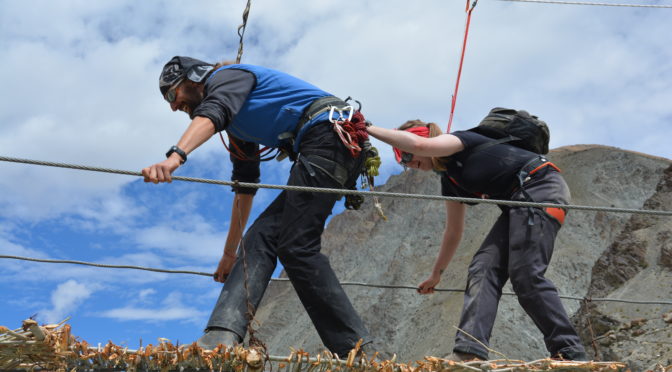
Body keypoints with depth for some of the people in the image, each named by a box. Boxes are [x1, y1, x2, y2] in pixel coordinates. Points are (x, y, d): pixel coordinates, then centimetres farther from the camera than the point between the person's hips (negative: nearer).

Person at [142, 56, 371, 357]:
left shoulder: (228, 76, 3)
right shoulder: (236, 126, 29)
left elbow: (210, 116, -22)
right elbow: (244, 189, 32)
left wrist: (175, 156, -39)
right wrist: (230, 253, 35)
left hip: (331, 132, -10)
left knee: (295, 245, -13)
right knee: (261, 236, -1)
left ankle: (356, 349, -8)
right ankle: (223, 336, -12)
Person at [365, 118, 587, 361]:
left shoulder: (461, 141, -4)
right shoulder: (449, 180, 19)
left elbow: (420, 144, -25)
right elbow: (454, 231, 27)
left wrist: (370, 129, -15)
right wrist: (436, 274, 34)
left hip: (542, 186, -9)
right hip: (519, 204, 9)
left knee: (525, 274, -18)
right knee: (483, 268, -6)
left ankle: (570, 353, -12)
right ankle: (469, 352, -16)